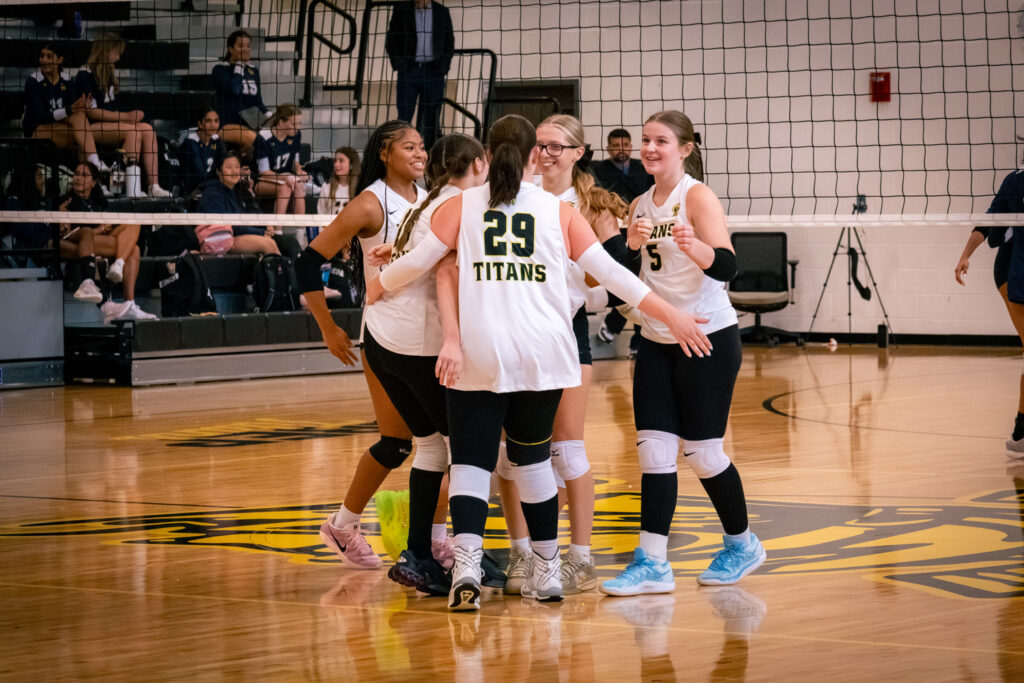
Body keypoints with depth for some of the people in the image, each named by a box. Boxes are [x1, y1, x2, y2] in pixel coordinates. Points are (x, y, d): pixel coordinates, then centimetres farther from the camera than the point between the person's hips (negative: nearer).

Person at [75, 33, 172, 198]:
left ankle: (154, 186, -26)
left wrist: (130, 116, 2)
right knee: (133, 131, -30)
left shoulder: (109, 74, 20)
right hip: (90, 127, -8)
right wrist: (126, 117, -14)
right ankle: (132, 190, -37)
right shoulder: (85, 75, -8)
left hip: (109, 124, 8)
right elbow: (91, 111, -14)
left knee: (147, 129, -16)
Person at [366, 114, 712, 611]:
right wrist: (671, 316, 13)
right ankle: (547, 571, 21)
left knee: (471, 460, 0)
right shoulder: (559, 212, 7)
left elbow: (419, 260, 6)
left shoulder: (461, 207, 4)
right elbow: (610, 273, 7)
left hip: (478, 356, -1)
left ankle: (466, 565, -21)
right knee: (532, 456, 16)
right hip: (544, 355, 1)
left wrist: (378, 286, 27)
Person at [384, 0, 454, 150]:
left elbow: (449, 44, 12)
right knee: (404, 117, -5)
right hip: (409, 71, -1)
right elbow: (390, 41, 7)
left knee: (431, 120, 0)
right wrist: (399, 65, -5)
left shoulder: (442, 12, 9)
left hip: (433, 72, 1)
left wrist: (443, 68, -1)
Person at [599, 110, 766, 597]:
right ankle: (652, 563, -3)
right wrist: (631, 245, -8)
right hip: (657, 341, 7)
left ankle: (742, 545, 20)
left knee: (702, 453, -1)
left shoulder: (697, 197, -12)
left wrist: (694, 247, -43)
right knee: (653, 451, -2)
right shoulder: (640, 205, 10)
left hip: (708, 338, -7)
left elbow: (726, 267, -22)